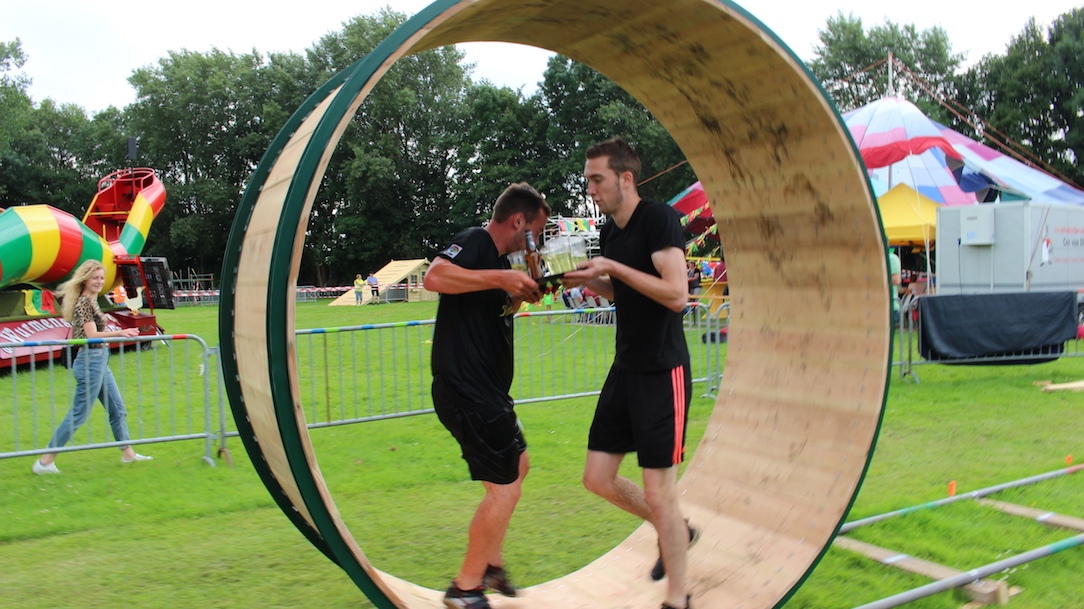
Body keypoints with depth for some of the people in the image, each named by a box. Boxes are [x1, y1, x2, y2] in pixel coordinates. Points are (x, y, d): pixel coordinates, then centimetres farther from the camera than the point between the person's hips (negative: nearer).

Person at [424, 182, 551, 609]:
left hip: (486, 390, 11)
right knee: (504, 489, -7)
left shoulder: (500, 259, 16)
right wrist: (502, 278, -31)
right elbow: (435, 277, -33)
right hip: (465, 392, -11)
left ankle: (490, 562, 33)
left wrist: (525, 288, 13)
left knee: (518, 465, 24)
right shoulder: (473, 243, -14)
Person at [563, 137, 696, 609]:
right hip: (625, 369, 8)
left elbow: (676, 295, -23)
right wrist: (592, 283, 6)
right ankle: (677, 532, 33)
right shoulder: (609, 232, 11)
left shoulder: (659, 219, -14)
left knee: (658, 492, -2)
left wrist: (613, 268, -20)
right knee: (598, 478, 10)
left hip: (662, 373, -8)